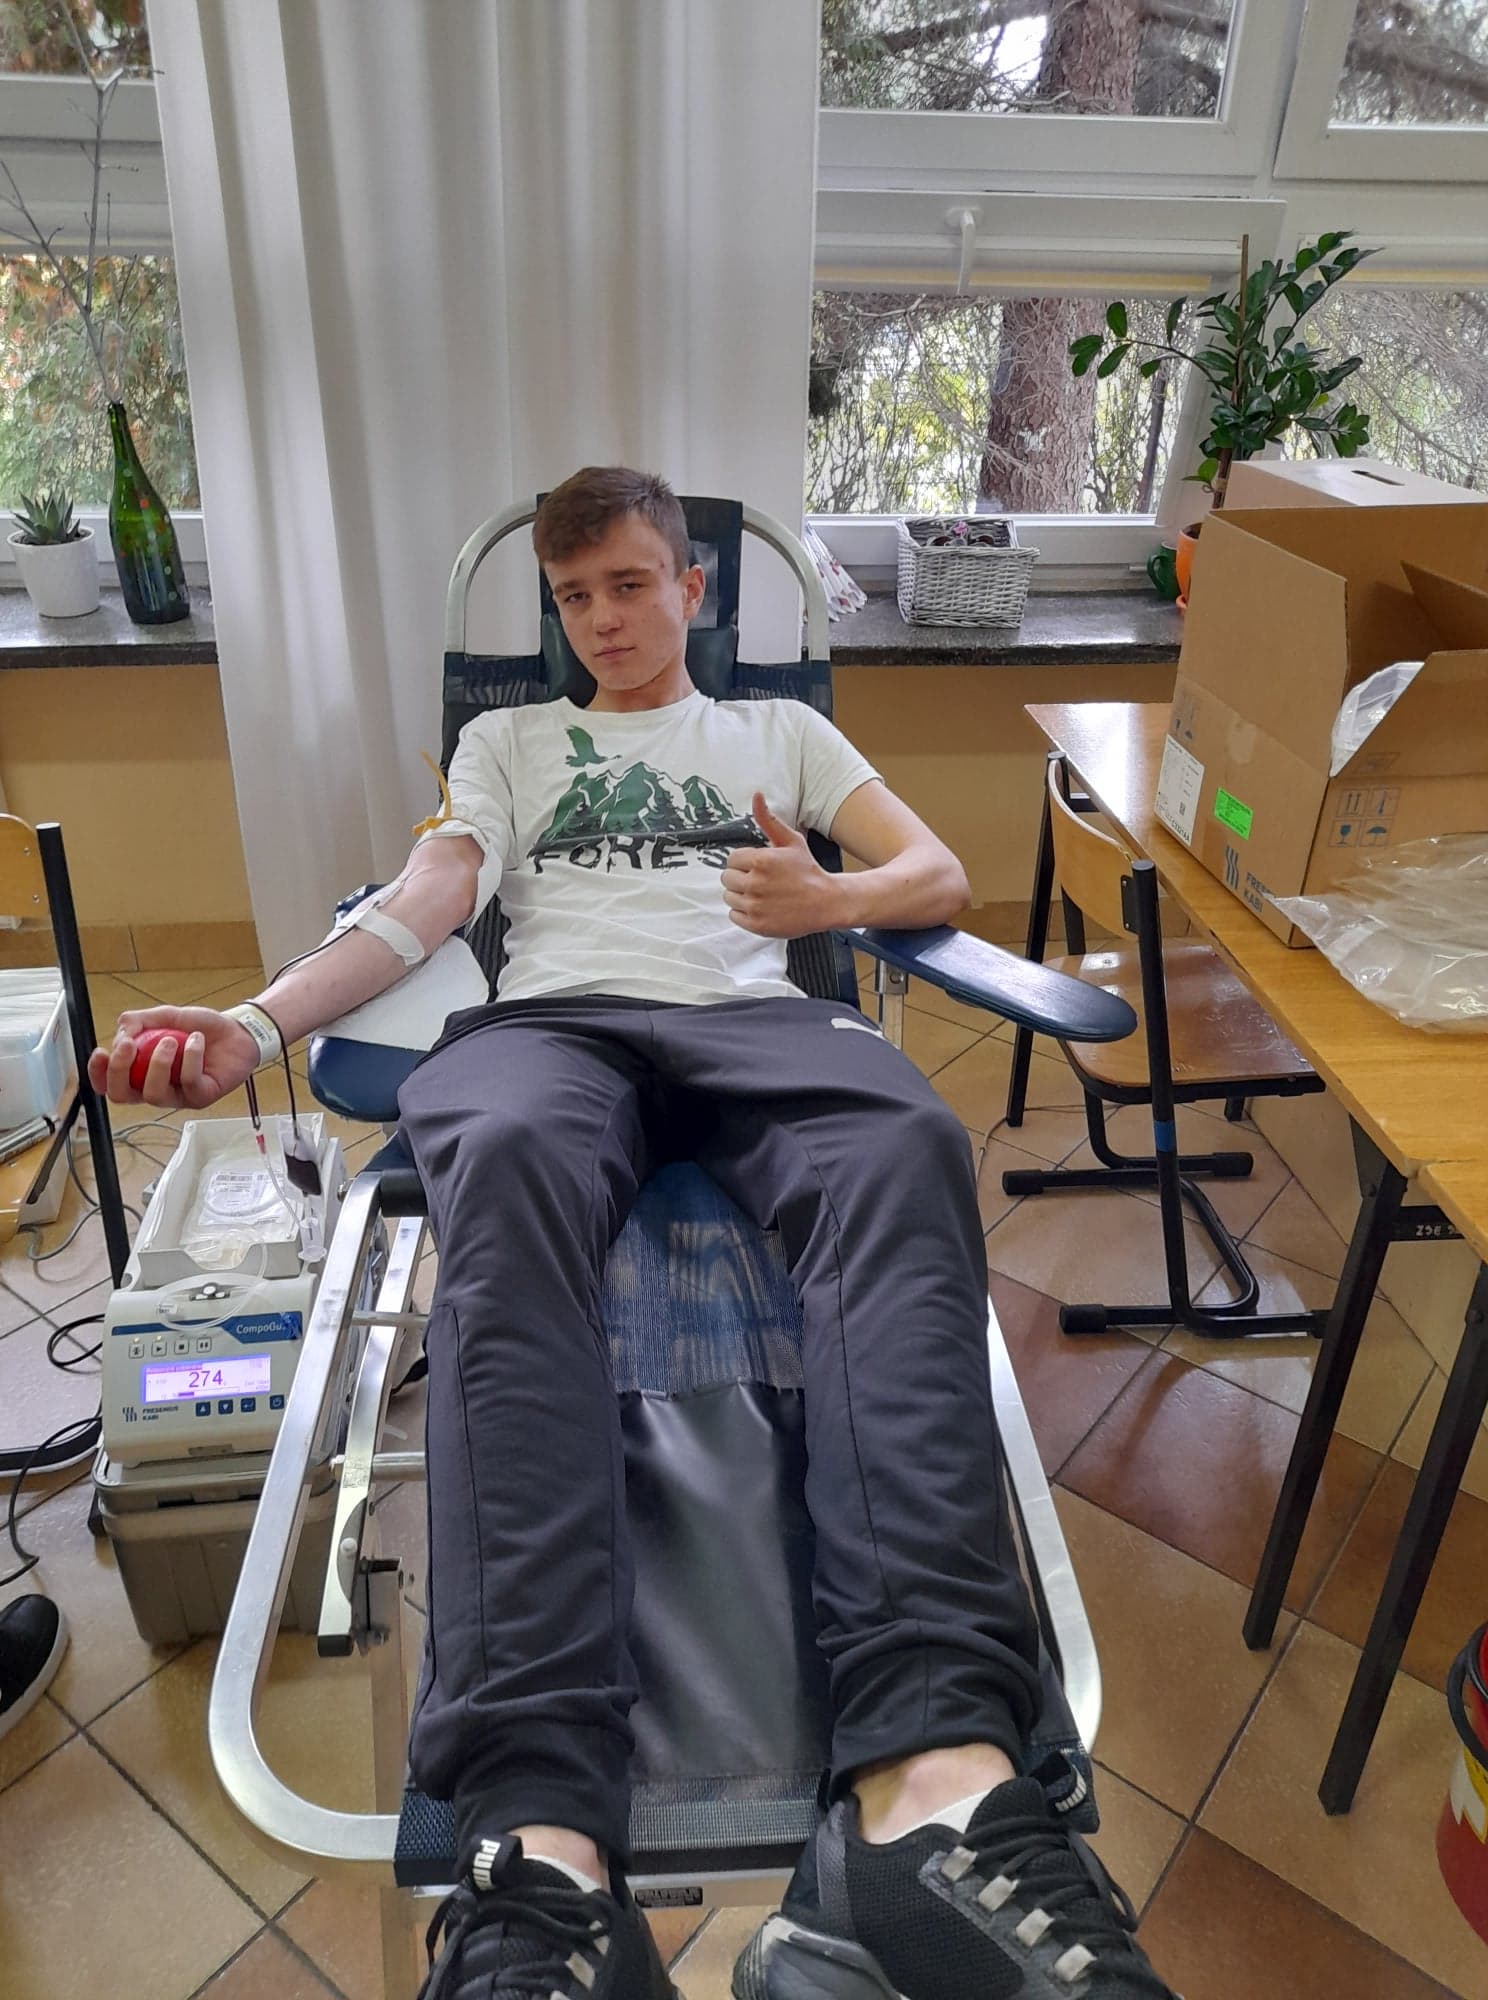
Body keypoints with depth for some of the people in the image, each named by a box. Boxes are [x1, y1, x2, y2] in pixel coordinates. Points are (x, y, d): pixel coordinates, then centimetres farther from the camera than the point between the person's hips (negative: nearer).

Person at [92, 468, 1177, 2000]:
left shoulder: (781, 729, 32)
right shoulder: (508, 739, 32)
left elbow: (939, 875, 22)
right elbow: (423, 901, 15)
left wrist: (824, 898, -3)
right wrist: (257, 1022, -4)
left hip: (753, 1015, 1)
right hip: (551, 1016, 0)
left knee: (905, 1146, -37)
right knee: (509, 1162, -40)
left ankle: (931, 1770, -52)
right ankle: (542, 1840, -51)